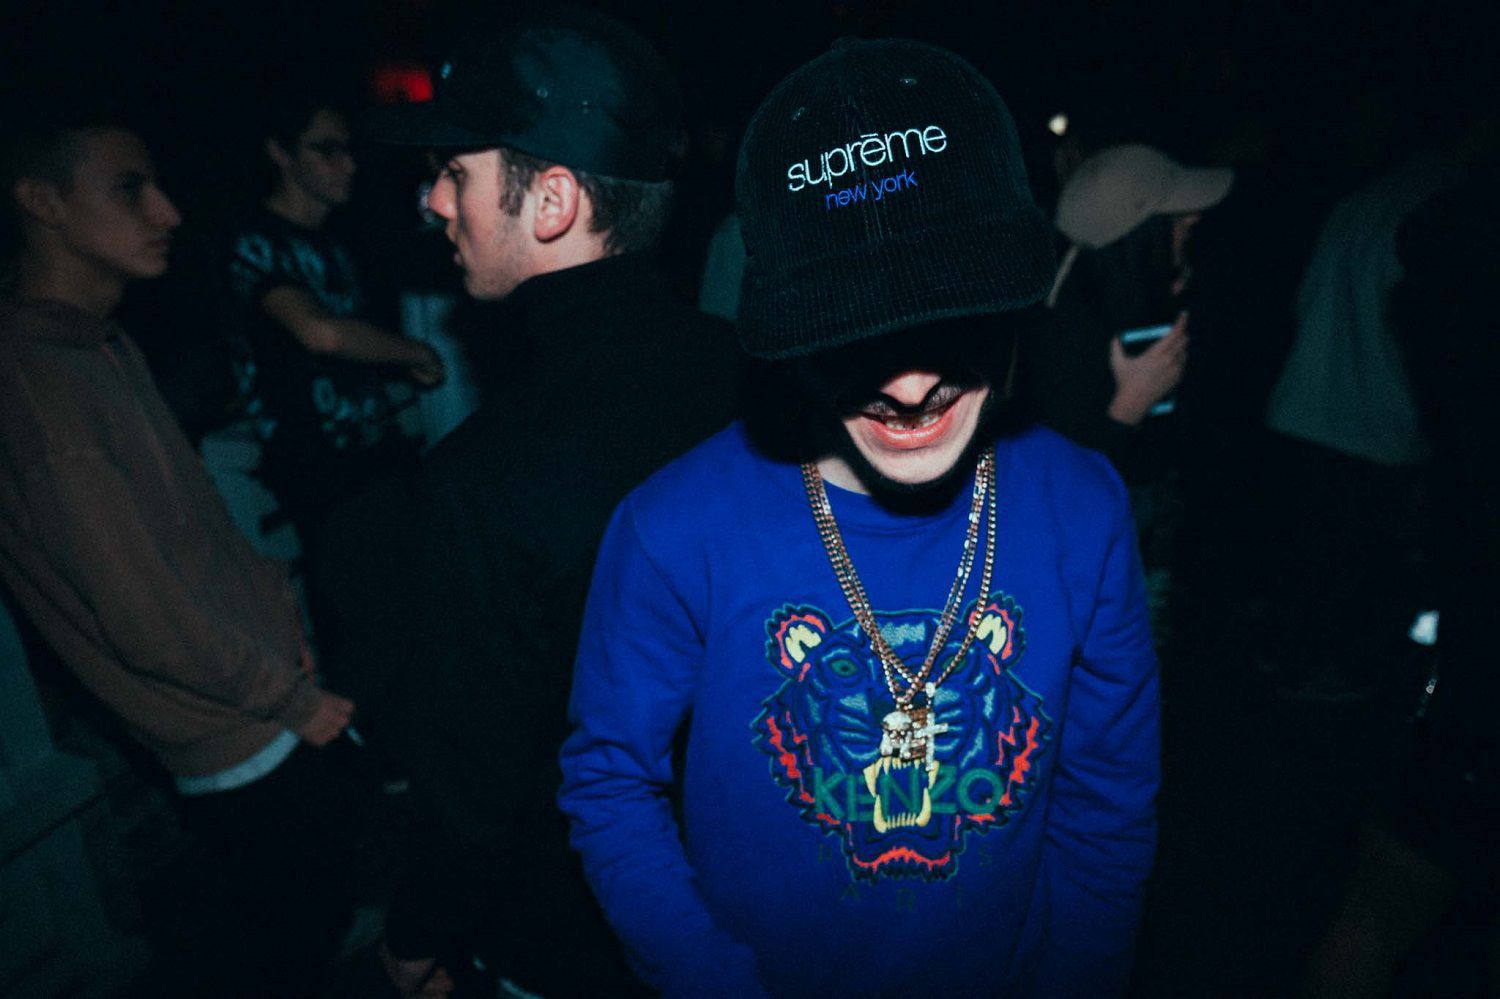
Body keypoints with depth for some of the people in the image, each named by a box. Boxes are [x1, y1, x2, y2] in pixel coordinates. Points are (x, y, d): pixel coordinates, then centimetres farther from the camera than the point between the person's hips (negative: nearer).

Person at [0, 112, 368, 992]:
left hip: (282, 703, 9)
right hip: (244, 749, -9)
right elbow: (146, 620, -23)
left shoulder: (105, 344, 7)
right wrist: (295, 701, -11)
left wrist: (284, 617, 5)